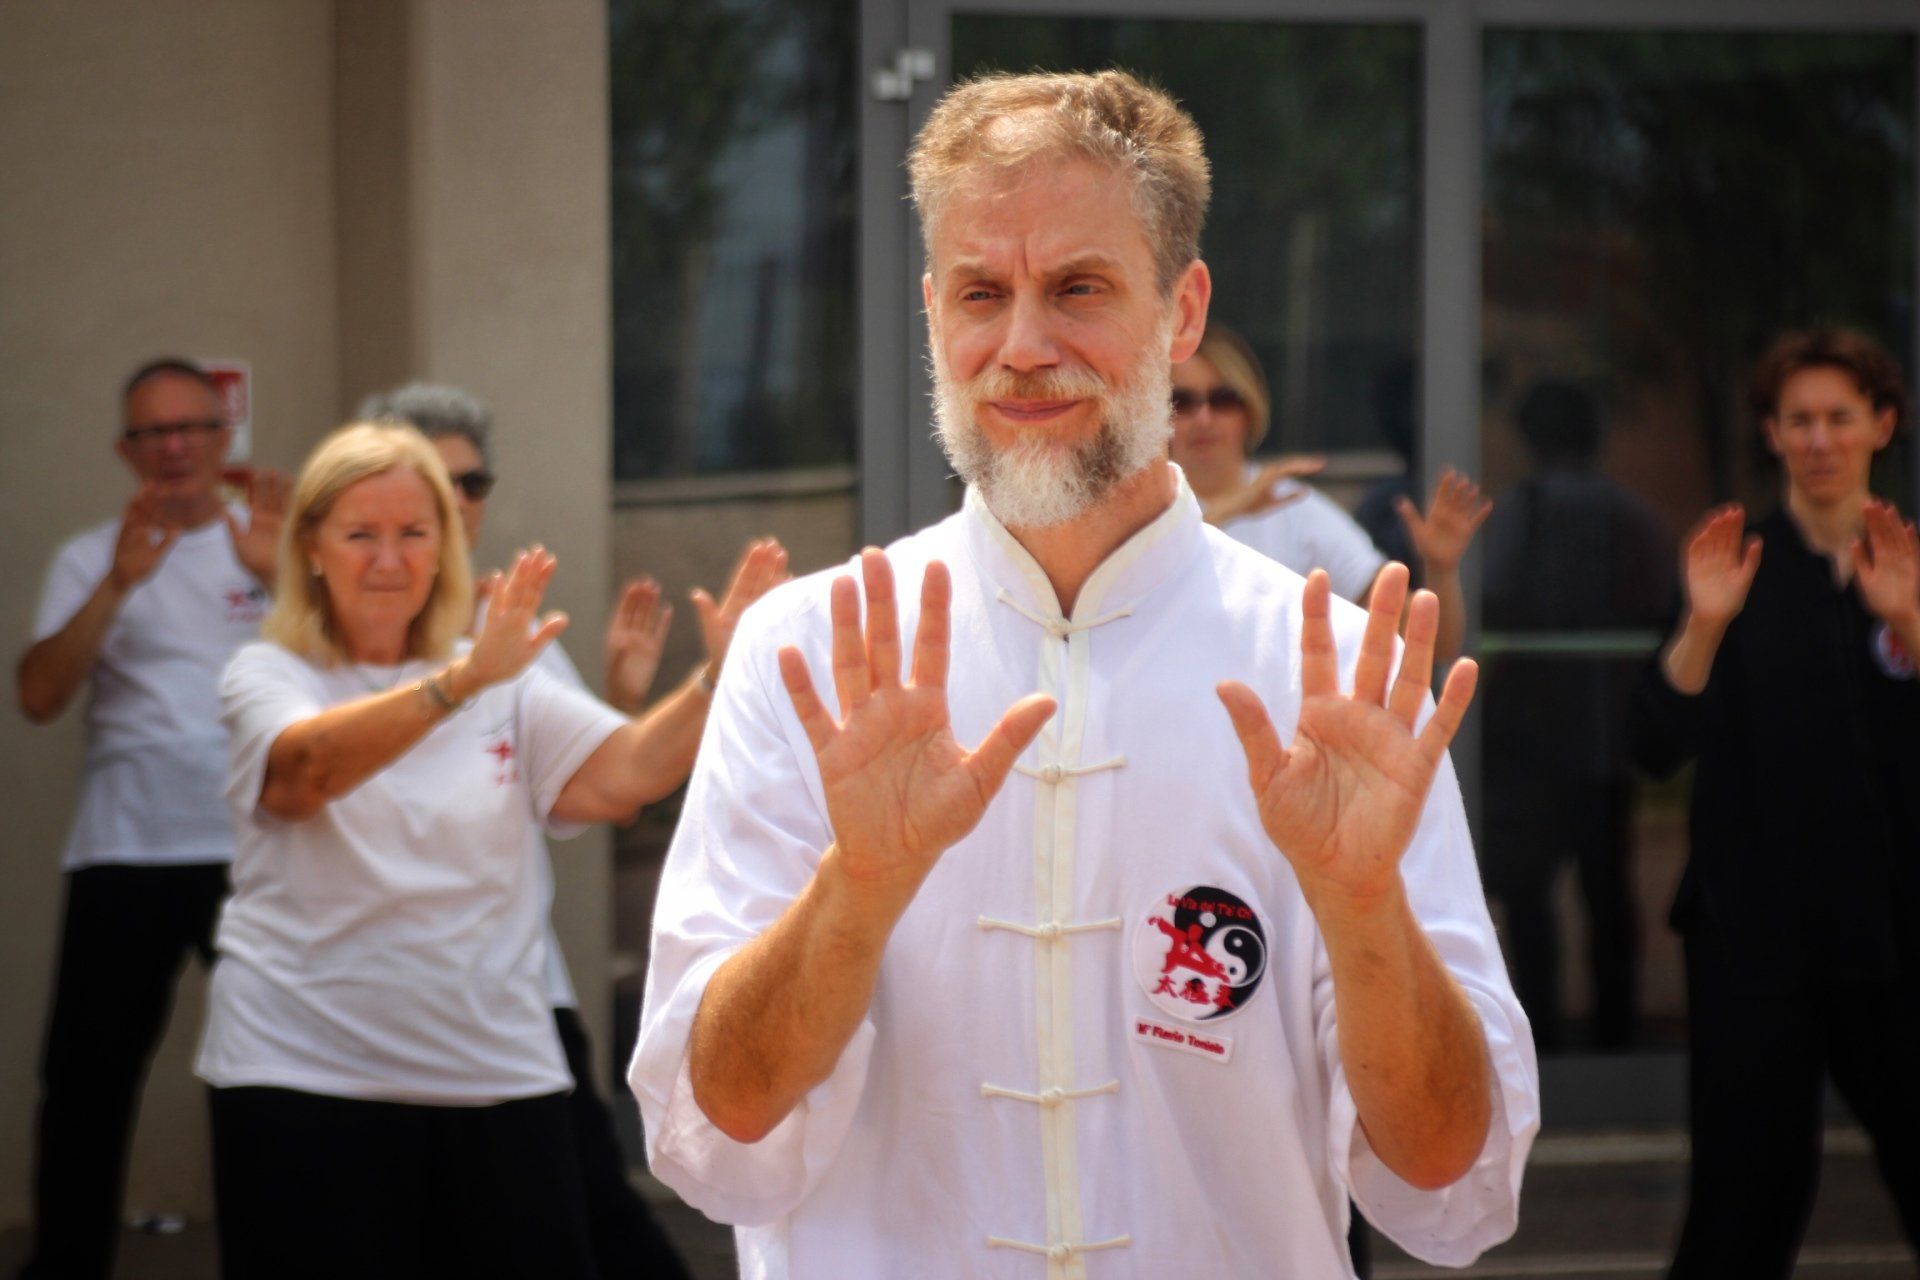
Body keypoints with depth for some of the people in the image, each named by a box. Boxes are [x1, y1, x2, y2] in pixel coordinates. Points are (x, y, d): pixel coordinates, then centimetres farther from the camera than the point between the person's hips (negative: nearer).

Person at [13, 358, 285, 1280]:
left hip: (259, 847, 0)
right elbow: (40, 697, -5)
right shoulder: (91, 560, 9)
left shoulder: (275, 543, 9)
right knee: (89, 1073, 1)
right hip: (125, 855, 1)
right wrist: (118, 584, -19)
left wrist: (283, 576, -24)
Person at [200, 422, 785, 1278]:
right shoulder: (267, 676, 1)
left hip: (497, 1074, 3)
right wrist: (464, 680, -39)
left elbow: (623, 775, -4)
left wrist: (719, 675, -23)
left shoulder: (509, 688, 12)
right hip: (305, 1074, -3)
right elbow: (307, 765, -23)